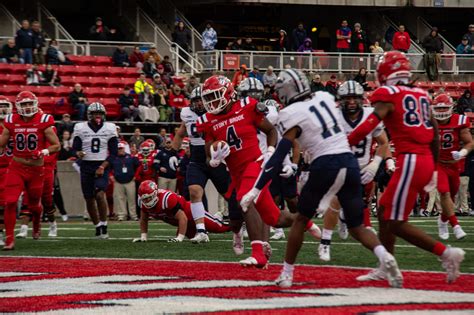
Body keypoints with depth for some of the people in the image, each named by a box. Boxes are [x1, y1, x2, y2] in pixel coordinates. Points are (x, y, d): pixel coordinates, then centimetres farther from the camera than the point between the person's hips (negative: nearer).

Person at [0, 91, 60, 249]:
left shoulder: (43, 122, -9)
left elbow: (57, 146, -6)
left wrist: (44, 151, -23)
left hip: (36, 169, -1)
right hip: (16, 168, 1)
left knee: (34, 204, 15)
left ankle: (37, 226, 49)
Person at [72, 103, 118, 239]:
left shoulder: (110, 128, 1)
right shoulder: (80, 128, 2)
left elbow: (114, 152, 0)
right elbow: (75, 148, 3)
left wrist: (103, 167, -12)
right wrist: (78, 153, -22)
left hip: (102, 166, -2)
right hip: (86, 166, 2)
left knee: (100, 194, -22)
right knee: (89, 199, 4)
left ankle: (104, 225, -12)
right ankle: (97, 227, 18)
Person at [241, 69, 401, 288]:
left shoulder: (293, 116, -5)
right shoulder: (325, 98, 11)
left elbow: (278, 156, -8)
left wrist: (256, 190, -7)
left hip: (325, 166, -5)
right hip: (349, 161, 5)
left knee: (301, 219, 15)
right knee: (357, 227, 10)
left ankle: (287, 274, 17)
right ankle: (384, 255, -17)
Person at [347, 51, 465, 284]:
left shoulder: (387, 95, -5)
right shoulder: (421, 96, 16)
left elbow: (370, 124, -20)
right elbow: (435, 135, 20)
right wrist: (433, 169, 28)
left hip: (410, 161, -8)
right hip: (426, 160, 8)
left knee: (396, 223, -3)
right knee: (384, 210, 18)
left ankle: (446, 253, -8)